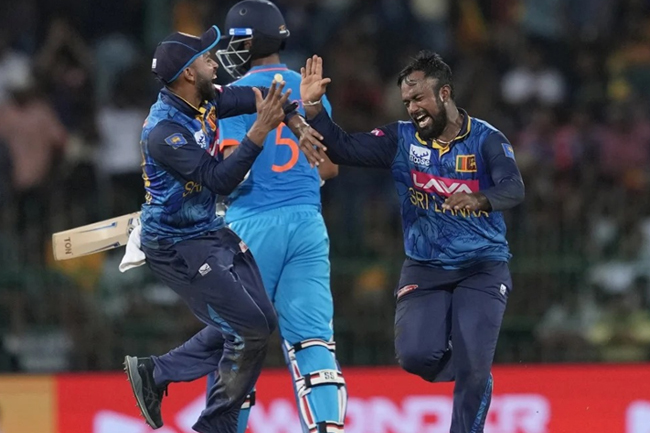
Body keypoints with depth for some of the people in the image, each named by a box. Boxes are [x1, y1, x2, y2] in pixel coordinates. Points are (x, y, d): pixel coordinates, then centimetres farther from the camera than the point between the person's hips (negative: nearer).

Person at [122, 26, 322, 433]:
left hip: (212, 231, 9)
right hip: (177, 246, -9)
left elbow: (265, 97, 10)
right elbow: (219, 180, -31)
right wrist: (260, 131, -34)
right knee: (250, 330, -9)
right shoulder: (164, 131, -27)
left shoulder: (205, 100, -1)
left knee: (261, 320, 12)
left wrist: (298, 124, -7)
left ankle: (155, 373, 18)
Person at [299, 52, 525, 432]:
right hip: (425, 269, 3)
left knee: (473, 367, -15)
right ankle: (474, 373, 17)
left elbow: (514, 189, -24)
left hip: (482, 268, -3)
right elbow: (343, 149, -3)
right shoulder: (401, 140, 2)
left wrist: (479, 200, -45)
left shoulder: (486, 140, -9)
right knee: (417, 355, -16)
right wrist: (313, 106, -17)